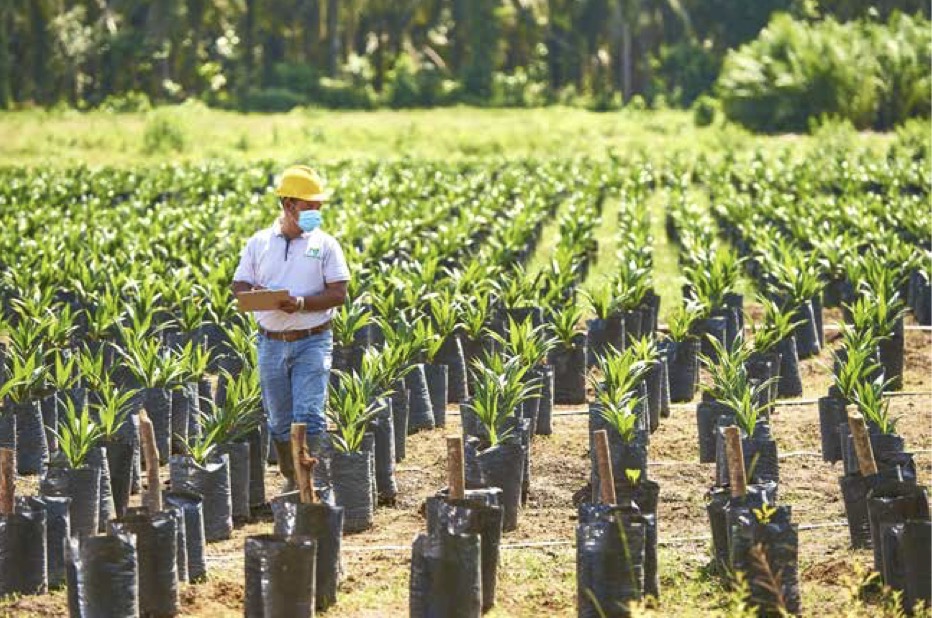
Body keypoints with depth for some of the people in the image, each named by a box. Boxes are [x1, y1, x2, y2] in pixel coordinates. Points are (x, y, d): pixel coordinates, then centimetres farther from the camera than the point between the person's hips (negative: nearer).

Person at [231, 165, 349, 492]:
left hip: (313, 341, -3)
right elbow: (239, 286, 7)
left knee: (309, 415, -13)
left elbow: (338, 293, -5)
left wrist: (302, 303, -21)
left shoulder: (325, 244, 0)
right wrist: (256, 294, -17)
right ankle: (292, 480, 24)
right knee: (280, 420, 10)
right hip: (271, 343, 3)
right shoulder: (259, 243, 7)